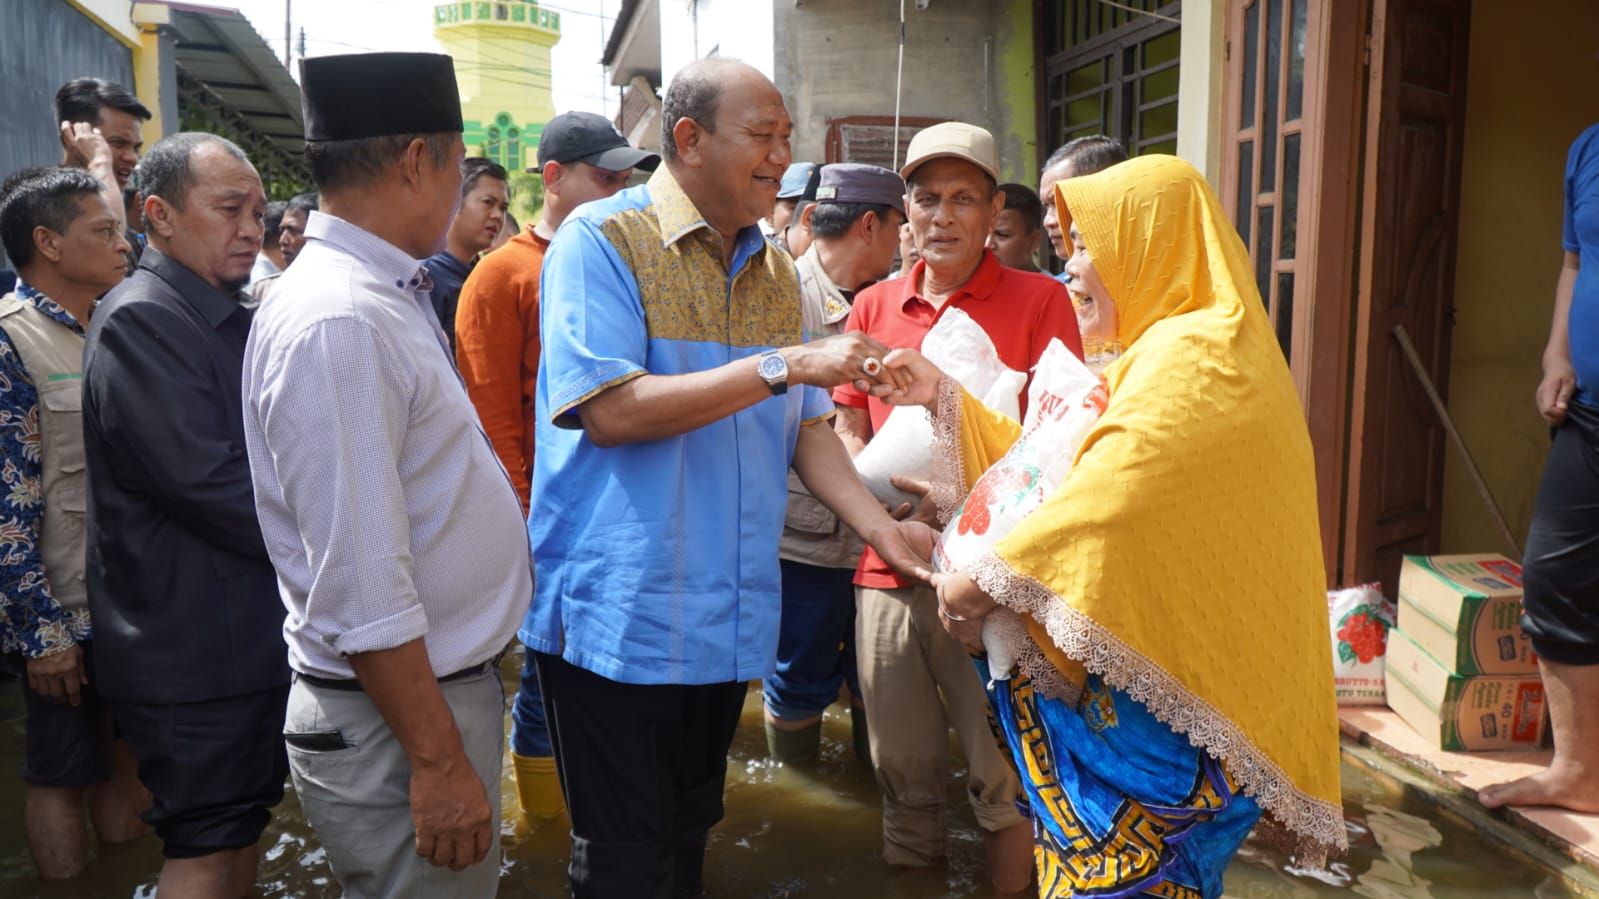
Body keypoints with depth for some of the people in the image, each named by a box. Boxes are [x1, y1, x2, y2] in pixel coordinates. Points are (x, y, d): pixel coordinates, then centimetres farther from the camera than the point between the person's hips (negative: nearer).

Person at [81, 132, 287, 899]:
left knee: (243, 826, 18)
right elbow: (209, 482, -24)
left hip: (250, 628, 9)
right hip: (194, 644, -9)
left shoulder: (229, 317, 14)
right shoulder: (143, 319, -17)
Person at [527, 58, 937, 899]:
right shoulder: (600, 239, -10)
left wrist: (880, 527, -5)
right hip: (618, 613, -6)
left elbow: (804, 425, 10)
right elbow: (609, 411, -21)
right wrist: (782, 365, -23)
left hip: (729, 619, 6)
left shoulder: (775, 270, 10)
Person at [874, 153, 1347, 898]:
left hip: (1163, 705, -10)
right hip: (1146, 674, 10)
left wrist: (979, 582, -14)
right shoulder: (1172, 352, 18)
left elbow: (1105, 503, -24)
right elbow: (1058, 460, 20)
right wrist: (946, 397, 17)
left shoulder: (1192, 358, -16)